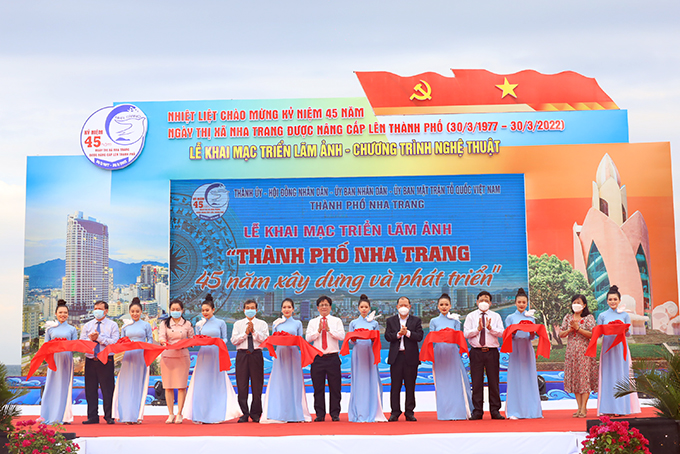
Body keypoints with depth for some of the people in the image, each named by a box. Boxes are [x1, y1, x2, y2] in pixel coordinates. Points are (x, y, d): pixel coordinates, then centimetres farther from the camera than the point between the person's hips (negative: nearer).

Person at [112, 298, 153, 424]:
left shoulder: (146, 325, 8)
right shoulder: (125, 327, 14)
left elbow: (150, 340, 5)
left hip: (141, 357, -2)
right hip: (128, 357, 2)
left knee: (139, 384, -3)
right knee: (127, 384, -4)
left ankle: (137, 415, 1)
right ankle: (128, 415, -2)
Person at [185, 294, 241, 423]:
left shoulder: (221, 323, 5)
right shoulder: (199, 325, 11)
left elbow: (225, 339, 4)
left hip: (217, 356, -2)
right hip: (203, 356, 2)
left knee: (216, 383, -1)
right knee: (201, 384, -2)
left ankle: (215, 415, 4)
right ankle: (200, 416, 0)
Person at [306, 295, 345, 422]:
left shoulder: (337, 321, 9)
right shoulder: (312, 322, 12)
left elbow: (342, 336, -5)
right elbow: (308, 338, 1)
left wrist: (329, 329, -14)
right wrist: (318, 330, -11)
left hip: (333, 358, -1)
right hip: (317, 358, 1)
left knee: (335, 387, 0)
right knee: (318, 387, 3)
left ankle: (335, 414, 8)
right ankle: (320, 414, 10)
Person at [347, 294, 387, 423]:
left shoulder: (374, 323, 10)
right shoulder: (353, 323, 10)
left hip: (370, 353, 0)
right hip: (358, 353, 0)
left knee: (372, 381, -5)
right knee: (358, 382, -2)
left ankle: (375, 413, -2)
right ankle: (359, 414, 3)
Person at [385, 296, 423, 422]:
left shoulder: (416, 320, 9)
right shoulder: (390, 321, 11)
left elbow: (419, 336, -4)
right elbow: (387, 337, -2)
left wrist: (407, 333, -15)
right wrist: (399, 334, -16)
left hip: (411, 357, 0)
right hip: (396, 357, 0)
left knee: (410, 386, 3)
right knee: (395, 386, 1)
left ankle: (409, 412, 9)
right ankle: (395, 412, 7)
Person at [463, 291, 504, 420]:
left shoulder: (496, 316, 10)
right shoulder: (471, 316, 9)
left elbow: (501, 333, -2)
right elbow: (466, 333, -1)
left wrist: (490, 328, -18)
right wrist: (478, 329, -15)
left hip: (492, 351, 0)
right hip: (476, 351, 0)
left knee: (494, 381, 2)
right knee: (476, 382, 0)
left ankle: (495, 411, 8)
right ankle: (477, 411, 5)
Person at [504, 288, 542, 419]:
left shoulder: (531, 318, 12)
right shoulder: (510, 318, 6)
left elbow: (532, 337, 6)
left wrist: (532, 332, -15)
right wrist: (513, 332, -19)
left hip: (527, 350, 2)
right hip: (515, 350, -2)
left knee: (529, 378, 0)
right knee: (515, 378, -4)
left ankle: (529, 410, 6)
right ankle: (514, 412, -3)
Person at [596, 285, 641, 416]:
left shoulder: (625, 315, 7)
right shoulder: (602, 316, 7)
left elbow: (629, 333, 4)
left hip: (620, 348, 0)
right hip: (607, 348, 0)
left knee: (621, 375, -2)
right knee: (608, 376, -3)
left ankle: (621, 407, 3)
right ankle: (609, 408, -1)